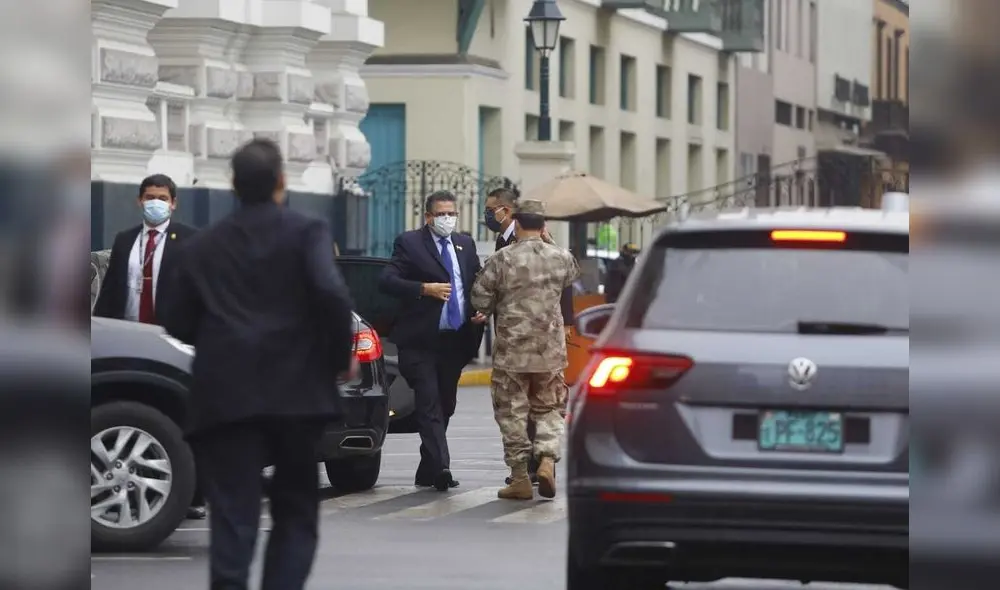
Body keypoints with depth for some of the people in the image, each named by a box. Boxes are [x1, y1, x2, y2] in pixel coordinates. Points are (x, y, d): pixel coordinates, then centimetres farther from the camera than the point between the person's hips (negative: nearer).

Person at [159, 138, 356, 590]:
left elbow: (177, 323, 10)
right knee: (295, 511, 12)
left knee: (233, 518, -1)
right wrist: (343, 354, -2)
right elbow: (331, 293, -15)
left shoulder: (202, 247, 10)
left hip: (225, 395, 1)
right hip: (293, 389, -1)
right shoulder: (306, 232, 0)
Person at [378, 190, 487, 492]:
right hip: (421, 340, -6)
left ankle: (427, 473, 20)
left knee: (445, 406, 10)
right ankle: (440, 468, -23)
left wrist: (481, 311, 4)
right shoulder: (409, 243, -2)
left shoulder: (465, 245, 15)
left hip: (456, 340, 6)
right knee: (430, 404, -13)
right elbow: (386, 281, -11)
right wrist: (425, 289, -21)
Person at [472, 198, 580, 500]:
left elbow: (480, 299, -6)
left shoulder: (502, 260, -9)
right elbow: (573, 276, 21)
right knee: (548, 409, 15)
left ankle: (520, 478, 5)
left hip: (511, 351, -3)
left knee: (512, 413, 5)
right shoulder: (561, 258, -1)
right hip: (550, 351, 3)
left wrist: (495, 311, 14)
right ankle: (547, 459, -7)